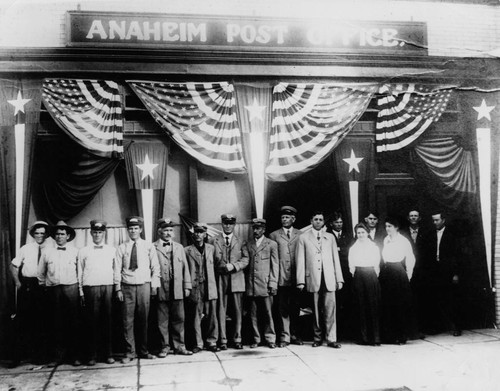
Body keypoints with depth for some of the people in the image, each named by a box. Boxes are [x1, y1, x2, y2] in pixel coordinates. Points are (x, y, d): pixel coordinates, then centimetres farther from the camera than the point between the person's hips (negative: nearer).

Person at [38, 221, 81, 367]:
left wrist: (80, 287, 4)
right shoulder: (47, 252, 10)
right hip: (53, 289, 1)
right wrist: (43, 285, 14)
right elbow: (41, 273, 16)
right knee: (57, 323, 3)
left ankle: (73, 355, 7)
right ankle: (59, 355, 10)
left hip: (71, 289, -1)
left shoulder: (75, 252, 7)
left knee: (73, 323, 0)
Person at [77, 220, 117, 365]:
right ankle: (92, 355, 4)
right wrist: (81, 292, 4)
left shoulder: (112, 250, 14)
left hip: (108, 288, 1)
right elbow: (80, 273, 10)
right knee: (91, 322, -2)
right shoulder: (83, 251, 11)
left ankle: (109, 354, 7)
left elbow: (116, 270, 14)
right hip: (90, 289, -1)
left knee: (108, 321, 1)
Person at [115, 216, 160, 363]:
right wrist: (118, 288, -3)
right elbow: (117, 269, 3)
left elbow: (155, 267, 7)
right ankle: (129, 352, 9)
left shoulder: (148, 247, 6)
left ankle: (144, 351, 17)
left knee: (143, 320, 6)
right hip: (127, 287, 0)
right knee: (128, 321, 0)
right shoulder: (122, 248, 4)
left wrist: (154, 285, -1)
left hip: (144, 286, 1)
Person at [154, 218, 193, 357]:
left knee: (179, 319, 5)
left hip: (177, 289, 3)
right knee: (162, 320, 3)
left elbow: (185, 267, 14)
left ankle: (179, 346, 14)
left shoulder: (179, 247, 15)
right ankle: (164, 347, 14)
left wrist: (187, 286, 8)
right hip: (160, 289, -3)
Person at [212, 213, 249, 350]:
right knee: (221, 309, -1)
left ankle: (237, 339, 10)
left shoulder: (240, 241, 12)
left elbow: (245, 259, 4)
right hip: (220, 279, -1)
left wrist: (234, 266, -10)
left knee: (238, 310, 2)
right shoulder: (214, 241, 8)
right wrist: (223, 267, -8)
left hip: (237, 279, 1)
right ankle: (223, 340, 4)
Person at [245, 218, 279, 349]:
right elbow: (246, 264, 13)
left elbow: (275, 265, 4)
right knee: (253, 314, 4)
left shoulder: (271, 244, 6)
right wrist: (247, 282, 4)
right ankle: (256, 339, 13)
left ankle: (270, 339, 9)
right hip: (251, 285, 2)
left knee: (268, 313, -1)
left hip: (265, 284, -2)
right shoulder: (248, 245, 13)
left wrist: (273, 283, -4)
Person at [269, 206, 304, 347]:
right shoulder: (274, 235, 9)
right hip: (281, 277, -1)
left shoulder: (300, 235, 10)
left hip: (296, 276, 1)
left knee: (295, 307, 7)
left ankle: (295, 335, 19)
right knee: (283, 308, 0)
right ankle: (285, 337, 6)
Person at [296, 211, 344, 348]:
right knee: (316, 310, 1)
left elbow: (335, 258, 14)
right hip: (313, 279, -1)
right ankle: (318, 338, 11)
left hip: (329, 278, 2)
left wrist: (339, 279, 7)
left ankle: (331, 338, 1)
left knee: (330, 309, -4)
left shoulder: (330, 237, 16)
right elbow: (300, 260, 3)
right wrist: (300, 281, -4)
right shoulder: (303, 238, 8)